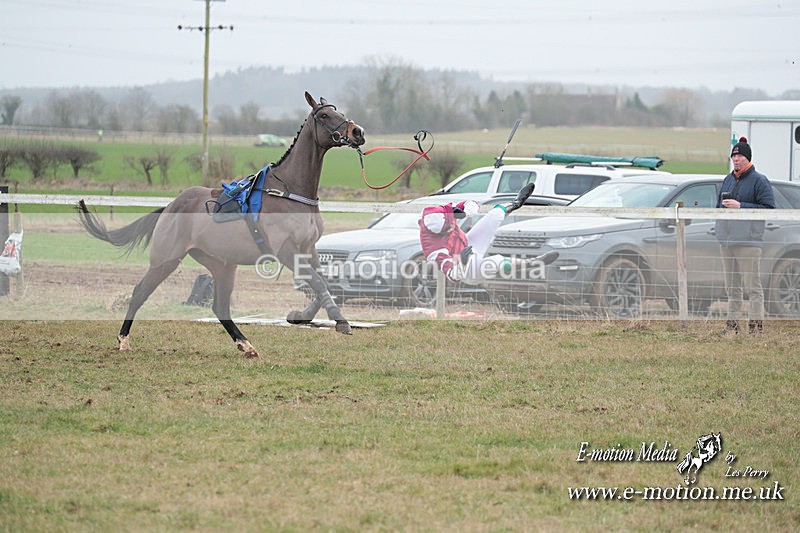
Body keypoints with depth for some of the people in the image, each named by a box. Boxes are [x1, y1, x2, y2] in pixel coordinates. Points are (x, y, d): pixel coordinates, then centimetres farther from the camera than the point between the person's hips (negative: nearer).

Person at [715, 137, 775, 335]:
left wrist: (740, 206, -15)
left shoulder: (759, 180, -3)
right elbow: (719, 205, 30)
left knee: (752, 284, -8)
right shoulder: (728, 180, 19)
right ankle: (732, 323, 15)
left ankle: (756, 323, -5)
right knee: (732, 286, 10)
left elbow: (768, 208, -11)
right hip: (727, 240, 7)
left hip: (748, 240, -7)